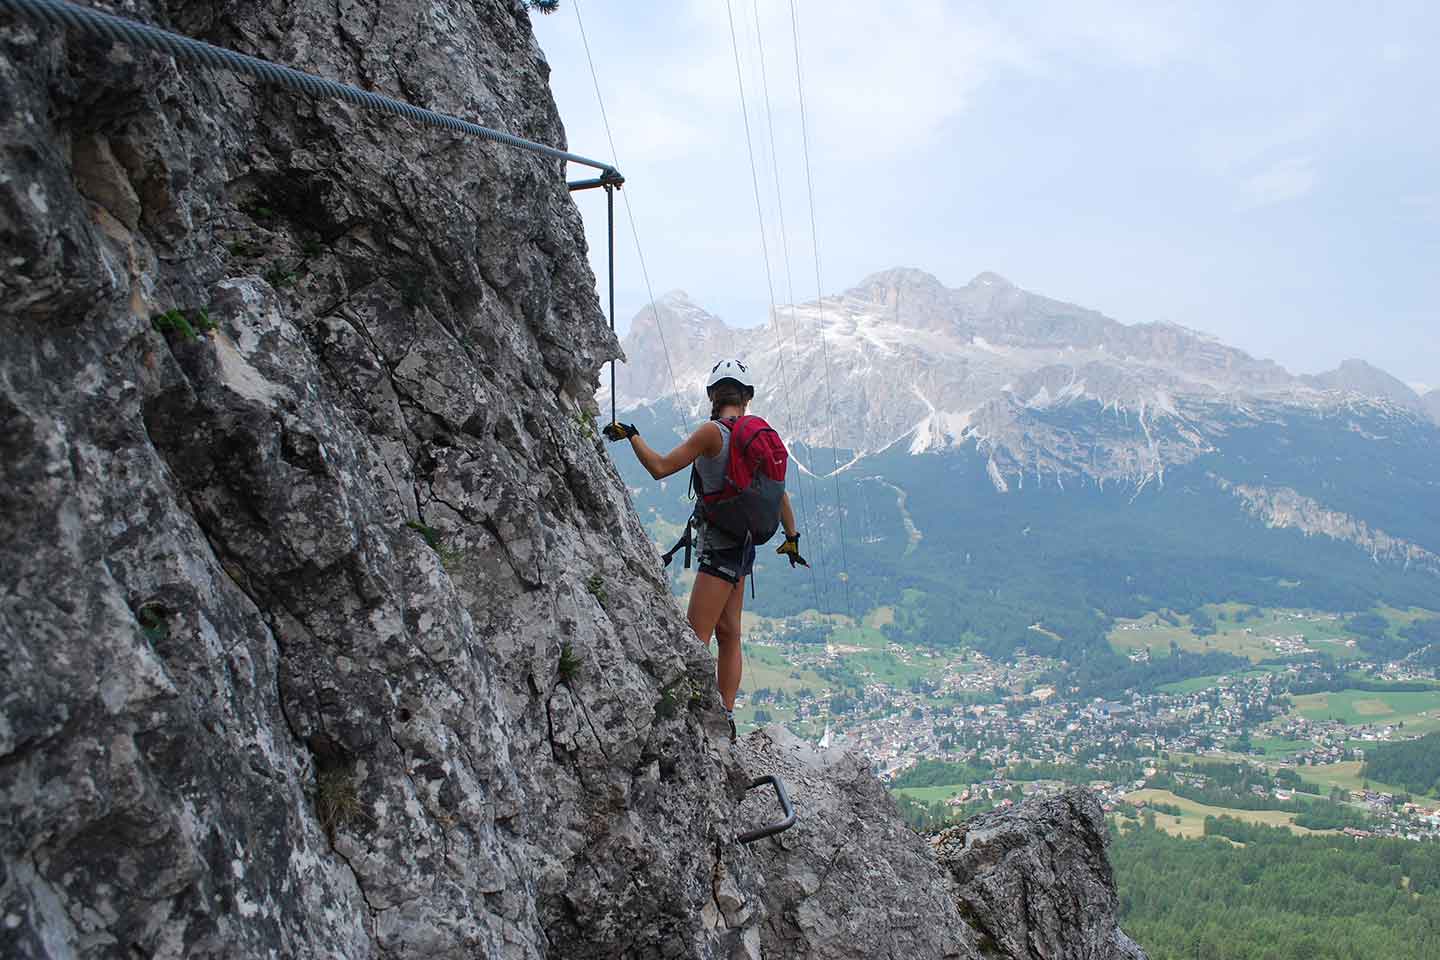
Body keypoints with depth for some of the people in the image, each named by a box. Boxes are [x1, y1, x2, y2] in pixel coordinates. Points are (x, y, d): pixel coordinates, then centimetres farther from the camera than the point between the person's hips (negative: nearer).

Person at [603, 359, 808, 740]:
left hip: (719, 545, -8)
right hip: (742, 545, 8)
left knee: (696, 636, -7)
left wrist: (631, 434, -1)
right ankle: (725, 721, 16)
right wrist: (792, 537, 27)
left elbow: (660, 467, -14)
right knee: (728, 634, 11)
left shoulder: (713, 431, -14)